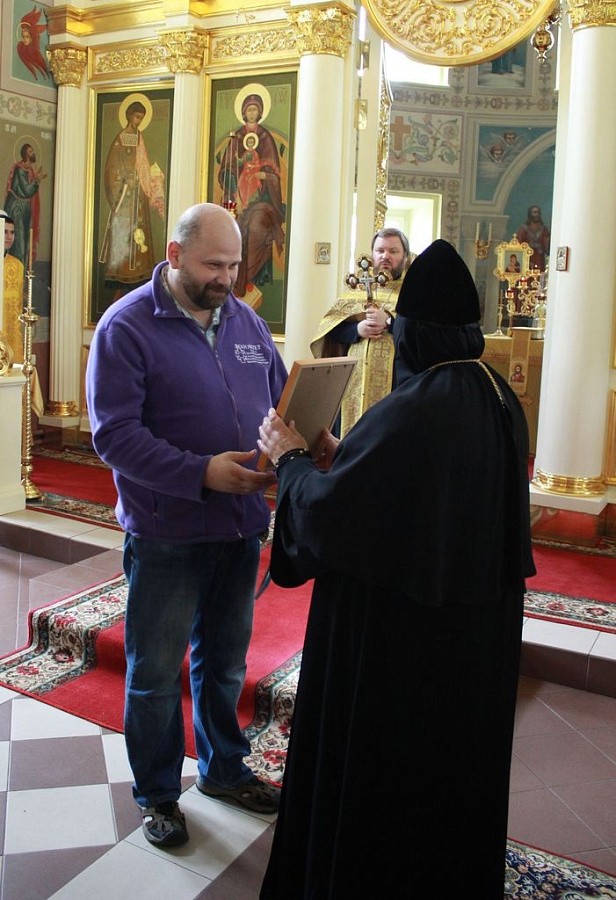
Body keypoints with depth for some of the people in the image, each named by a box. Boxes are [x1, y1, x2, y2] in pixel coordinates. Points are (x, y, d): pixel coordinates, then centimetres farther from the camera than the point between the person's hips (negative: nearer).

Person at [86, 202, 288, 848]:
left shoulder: (246, 321, 7)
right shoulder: (126, 326, -12)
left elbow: (281, 402, 10)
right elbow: (114, 433, -19)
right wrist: (202, 473, -27)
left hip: (240, 525, 5)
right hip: (165, 535, -5)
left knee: (224, 662, 22)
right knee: (155, 673, 11)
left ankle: (224, 768, 43)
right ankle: (157, 794, 33)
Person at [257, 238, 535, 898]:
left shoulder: (411, 411, -27)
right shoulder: (500, 400, -1)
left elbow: (324, 509, -24)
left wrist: (291, 457, -5)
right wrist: (340, 455, 9)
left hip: (398, 628, -8)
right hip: (479, 623, 9)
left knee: (375, 759, 14)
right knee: (455, 754, 26)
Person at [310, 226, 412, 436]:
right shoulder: (357, 288, 17)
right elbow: (328, 327, 8)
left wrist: (389, 321, -18)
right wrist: (357, 330, -10)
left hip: (395, 384, -3)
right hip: (355, 382, 3)